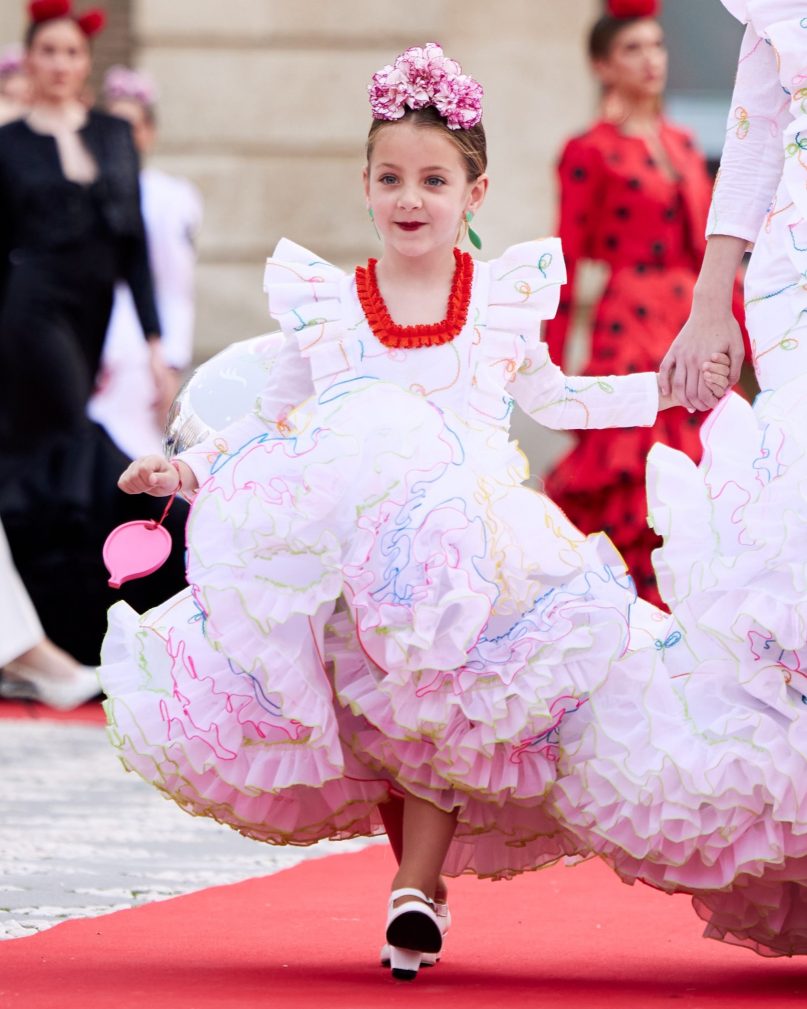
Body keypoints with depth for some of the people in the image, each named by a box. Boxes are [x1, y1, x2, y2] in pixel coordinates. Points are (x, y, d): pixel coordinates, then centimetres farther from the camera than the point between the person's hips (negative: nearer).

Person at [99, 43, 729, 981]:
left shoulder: (506, 296, 15)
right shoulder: (322, 303, 12)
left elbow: (550, 399, 31)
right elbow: (271, 418, 20)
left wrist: (665, 388, 26)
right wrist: (184, 467, 6)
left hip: (472, 540, 0)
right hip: (333, 544, 0)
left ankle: (418, 883, -12)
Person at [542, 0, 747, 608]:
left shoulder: (682, 144, 16)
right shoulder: (590, 153, -3)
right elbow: (565, 264, -5)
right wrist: (554, 368, -8)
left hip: (694, 329, 6)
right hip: (630, 329, -6)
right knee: (636, 481, -8)